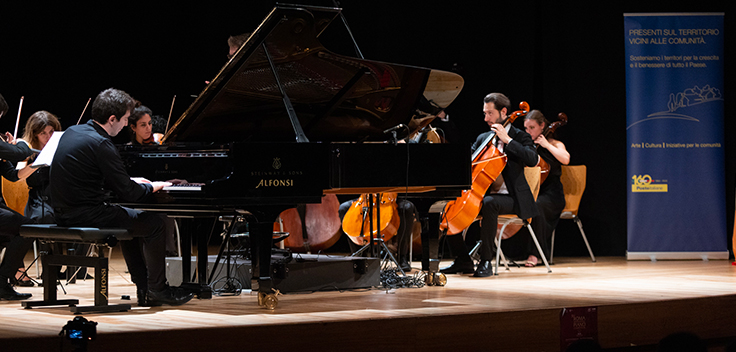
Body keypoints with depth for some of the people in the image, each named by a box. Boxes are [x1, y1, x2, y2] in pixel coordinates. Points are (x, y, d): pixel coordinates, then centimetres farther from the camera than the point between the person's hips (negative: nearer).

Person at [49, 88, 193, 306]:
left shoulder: (73, 132, 9)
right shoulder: (100, 144, -20)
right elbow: (127, 193, -17)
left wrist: (131, 182, 19)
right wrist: (151, 187, 1)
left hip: (65, 213, 10)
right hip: (86, 215, -10)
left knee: (131, 221, 28)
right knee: (154, 223, 1)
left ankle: (144, 289, 26)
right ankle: (157, 289, 9)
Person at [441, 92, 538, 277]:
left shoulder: (520, 137, -1)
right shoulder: (483, 138, 17)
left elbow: (532, 159, -19)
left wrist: (507, 140, -20)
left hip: (510, 198, -6)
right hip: (484, 195, 6)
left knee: (489, 203, -39)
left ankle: (486, 261, -32)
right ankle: (463, 260, -2)